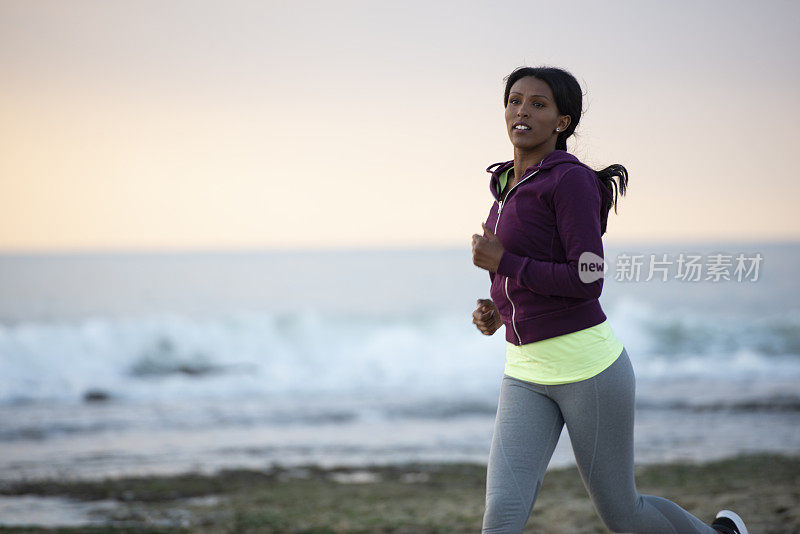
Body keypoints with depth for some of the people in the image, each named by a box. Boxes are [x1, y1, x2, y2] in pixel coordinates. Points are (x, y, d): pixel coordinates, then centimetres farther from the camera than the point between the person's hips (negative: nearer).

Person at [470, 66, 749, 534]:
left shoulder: (571, 180, -13)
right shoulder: (512, 185, 12)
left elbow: (589, 282, -19)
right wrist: (500, 310, 8)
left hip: (587, 367, -7)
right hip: (529, 373, 7)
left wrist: (503, 263, -15)